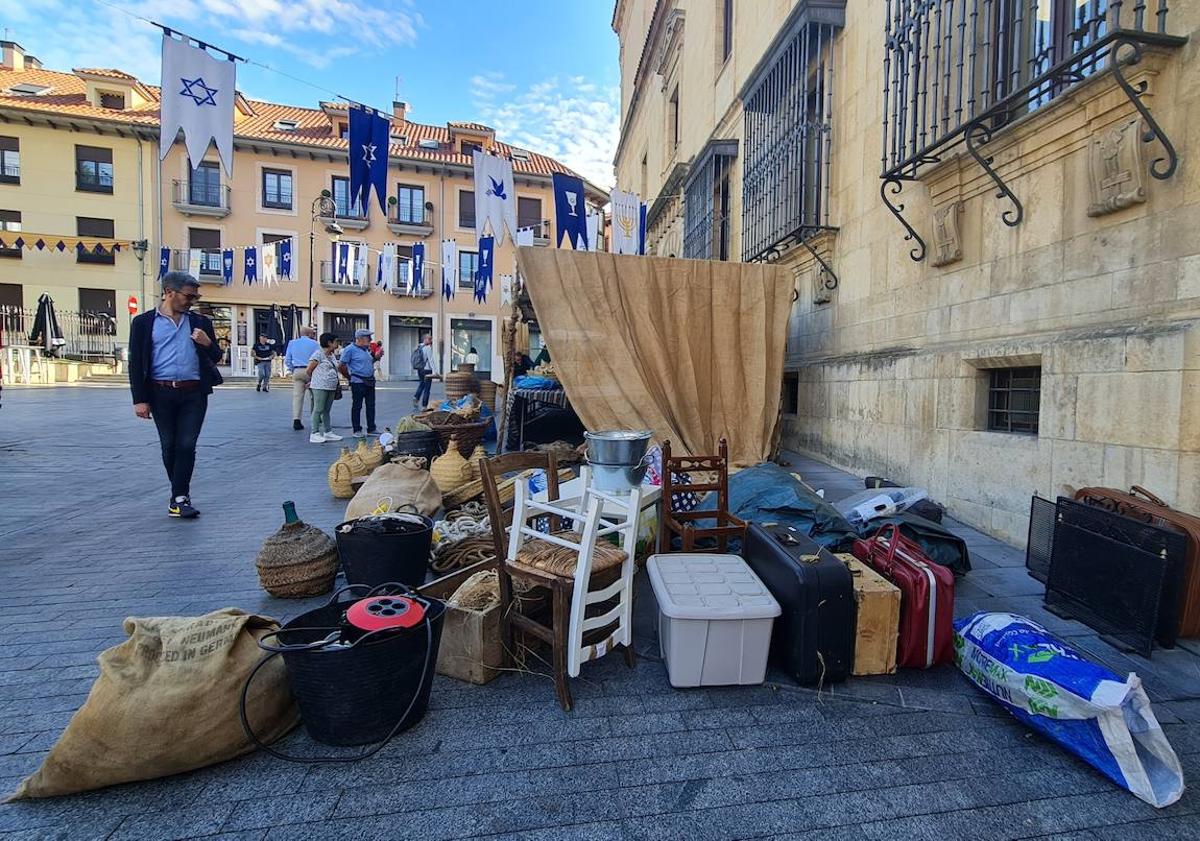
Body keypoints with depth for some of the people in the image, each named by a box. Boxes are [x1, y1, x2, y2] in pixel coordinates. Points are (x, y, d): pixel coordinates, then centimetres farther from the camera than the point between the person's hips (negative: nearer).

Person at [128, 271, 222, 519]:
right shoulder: (144, 322, 4)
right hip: (161, 394, 0)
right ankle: (181, 494, 23)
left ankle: (179, 498, 1)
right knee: (169, 446, 9)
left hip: (193, 393, 0)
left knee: (186, 445, -4)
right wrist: (140, 400, -5)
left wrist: (208, 343, -9)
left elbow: (216, 357, 14)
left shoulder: (200, 322, 10)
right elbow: (136, 363, 2)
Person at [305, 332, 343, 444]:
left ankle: (328, 432, 19)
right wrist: (311, 381, 6)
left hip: (331, 387, 8)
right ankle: (314, 434, -2)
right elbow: (308, 370, -7)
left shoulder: (332, 356, 16)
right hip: (320, 387, -8)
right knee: (318, 409, -5)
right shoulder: (318, 354, -9)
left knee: (326, 410, 13)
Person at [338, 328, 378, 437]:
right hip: (358, 382, -7)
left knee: (371, 406, 9)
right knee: (357, 406, 1)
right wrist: (350, 377, -3)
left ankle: (371, 429, 17)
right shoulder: (350, 349, -9)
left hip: (370, 382, 7)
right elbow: (341, 367, -9)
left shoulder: (367, 349, 14)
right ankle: (357, 430, 9)